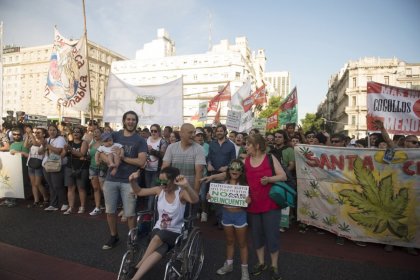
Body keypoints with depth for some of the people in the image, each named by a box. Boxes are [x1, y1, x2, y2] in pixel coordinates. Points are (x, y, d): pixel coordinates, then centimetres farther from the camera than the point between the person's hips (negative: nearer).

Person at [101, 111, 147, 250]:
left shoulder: (140, 141, -1)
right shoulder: (114, 136, 8)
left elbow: (141, 161, -10)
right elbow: (101, 152, 4)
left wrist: (124, 158, -13)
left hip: (129, 181, -3)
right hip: (111, 179, 3)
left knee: (130, 213, 2)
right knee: (110, 211, 13)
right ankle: (114, 236, 34)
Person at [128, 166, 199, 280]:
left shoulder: (181, 193, -17)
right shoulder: (159, 190, -2)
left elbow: (195, 200, -38)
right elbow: (139, 192, 9)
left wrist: (186, 186, -58)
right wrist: (133, 181, -13)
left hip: (175, 233, -3)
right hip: (159, 230, 3)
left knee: (159, 237, -33)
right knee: (159, 250, -29)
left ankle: (137, 267, -11)